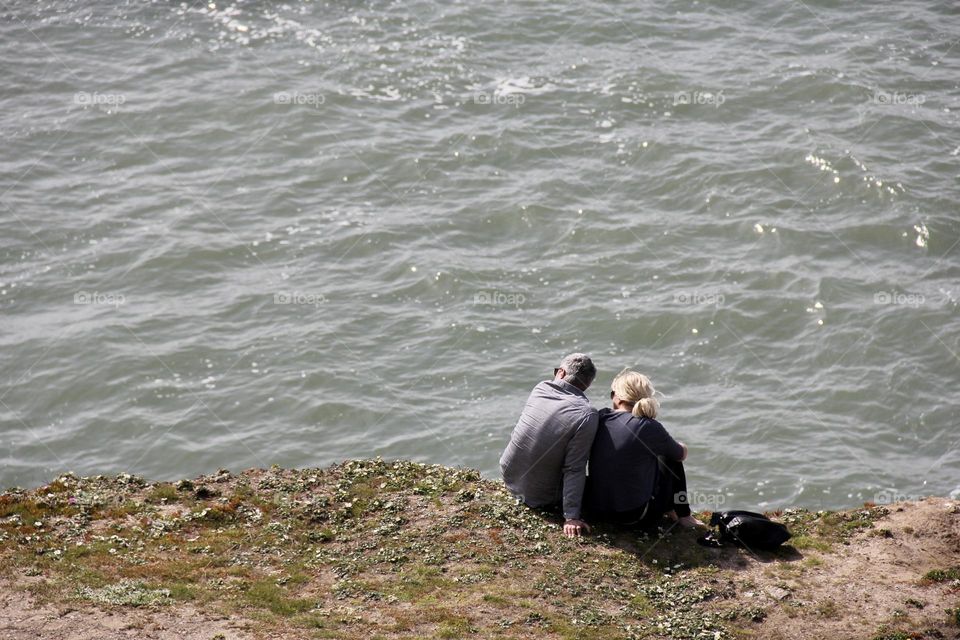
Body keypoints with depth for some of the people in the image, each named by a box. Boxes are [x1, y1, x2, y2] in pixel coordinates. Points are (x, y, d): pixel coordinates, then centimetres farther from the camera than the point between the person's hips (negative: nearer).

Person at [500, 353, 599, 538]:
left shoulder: (540, 389, -8)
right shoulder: (586, 415, -22)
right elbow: (574, 470, -23)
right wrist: (571, 517, -21)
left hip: (509, 479, 5)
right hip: (541, 499, -5)